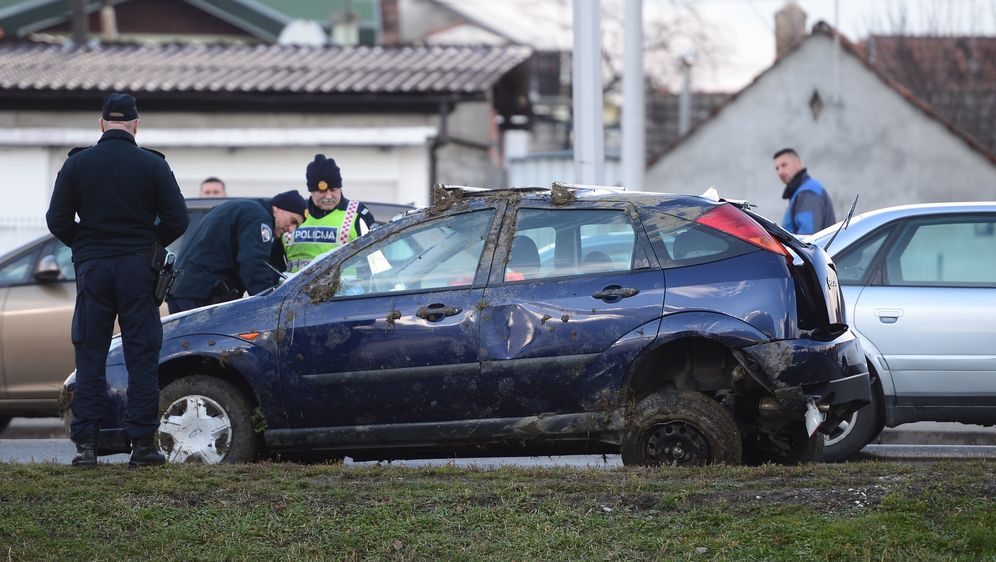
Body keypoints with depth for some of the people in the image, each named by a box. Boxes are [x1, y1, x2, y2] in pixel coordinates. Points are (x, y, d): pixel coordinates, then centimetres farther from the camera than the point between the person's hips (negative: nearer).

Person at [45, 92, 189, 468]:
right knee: (141, 356, 3)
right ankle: (142, 444, 0)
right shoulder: (153, 165, -2)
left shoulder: (77, 163, 1)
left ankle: (85, 444, -1)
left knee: (90, 357, 5)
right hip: (138, 267, -1)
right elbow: (177, 219, -3)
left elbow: (57, 220, 1)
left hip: (91, 268, 1)